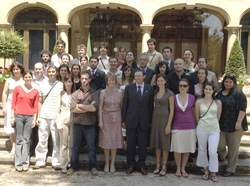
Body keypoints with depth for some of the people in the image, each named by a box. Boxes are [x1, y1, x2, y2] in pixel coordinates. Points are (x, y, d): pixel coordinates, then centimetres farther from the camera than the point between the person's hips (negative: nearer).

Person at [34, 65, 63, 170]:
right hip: (43, 117, 3)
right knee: (42, 140, 6)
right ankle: (40, 161, 16)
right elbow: (40, 102, 16)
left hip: (55, 117, -3)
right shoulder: (44, 86, 13)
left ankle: (56, 162, 8)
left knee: (56, 141, -1)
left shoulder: (61, 85, 3)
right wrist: (38, 116, 8)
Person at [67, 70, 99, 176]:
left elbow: (94, 107, -12)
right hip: (77, 123, 1)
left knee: (91, 146, 4)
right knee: (75, 146, 7)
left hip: (89, 124, -1)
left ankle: (93, 167, 15)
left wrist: (80, 105, -7)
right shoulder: (75, 94, 8)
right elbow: (72, 109, -5)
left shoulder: (94, 94, 4)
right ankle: (73, 166, 18)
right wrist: (87, 109, -8)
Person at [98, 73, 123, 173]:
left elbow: (121, 106, 7)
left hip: (116, 118, 1)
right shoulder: (103, 92, -1)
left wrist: (123, 119, 2)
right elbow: (100, 107, -1)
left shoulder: (119, 92, 3)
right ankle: (107, 163, 16)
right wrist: (100, 120, -7)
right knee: (106, 140, 4)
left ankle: (112, 164, 15)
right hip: (106, 118, -1)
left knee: (115, 140, 4)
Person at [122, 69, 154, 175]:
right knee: (130, 144, 6)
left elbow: (151, 105, 4)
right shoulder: (129, 88, 3)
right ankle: (131, 165, 21)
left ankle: (141, 165, 20)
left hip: (144, 121, 0)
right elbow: (125, 104, 3)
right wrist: (123, 120, 1)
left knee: (143, 145, 6)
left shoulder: (150, 89, 3)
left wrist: (150, 121, 1)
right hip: (131, 120, 0)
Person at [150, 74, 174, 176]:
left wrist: (168, 125, -13)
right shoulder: (155, 92, 7)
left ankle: (164, 167, 12)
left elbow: (172, 110, -9)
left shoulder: (170, 94, -7)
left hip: (165, 119, -5)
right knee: (157, 142, 10)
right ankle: (158, 165, 20)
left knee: (165, 143, 2)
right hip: (155, 118, 5)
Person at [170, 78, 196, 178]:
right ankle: (178, 168, 19)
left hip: (189, 126, 1)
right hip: (177, 126, -1)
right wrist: (170, 126, 3)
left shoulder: (192, 98, 2)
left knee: (187, 149, 7)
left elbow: (193, 112, 10)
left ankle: (183, 168, 22)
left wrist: (194, 124, 10)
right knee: (177, 149, 2)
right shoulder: (174, 98, -1)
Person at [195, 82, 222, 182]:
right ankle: (206, 171, 26)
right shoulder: (199, 102, 1)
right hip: (202, 129, 1)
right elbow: (197, 116, 8)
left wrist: (213, 124, 10)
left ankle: (213, 174, 10)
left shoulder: (218, 102, 3)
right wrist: (202, 125, 10)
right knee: (202, 150, 8)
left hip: (214, 130, 0)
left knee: (213, 152, -5)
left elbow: (218, 116, 10)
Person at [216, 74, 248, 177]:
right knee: (220, 146, 4)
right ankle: (222, 157, 40)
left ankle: (230, 169, 18)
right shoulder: (219, 93, 10)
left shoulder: (238, 94, -8)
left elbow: (242, 109, -13)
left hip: (234, 126, -4)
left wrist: (239, 122, -18)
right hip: (221, 125, 5)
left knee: (233, 148, 4)